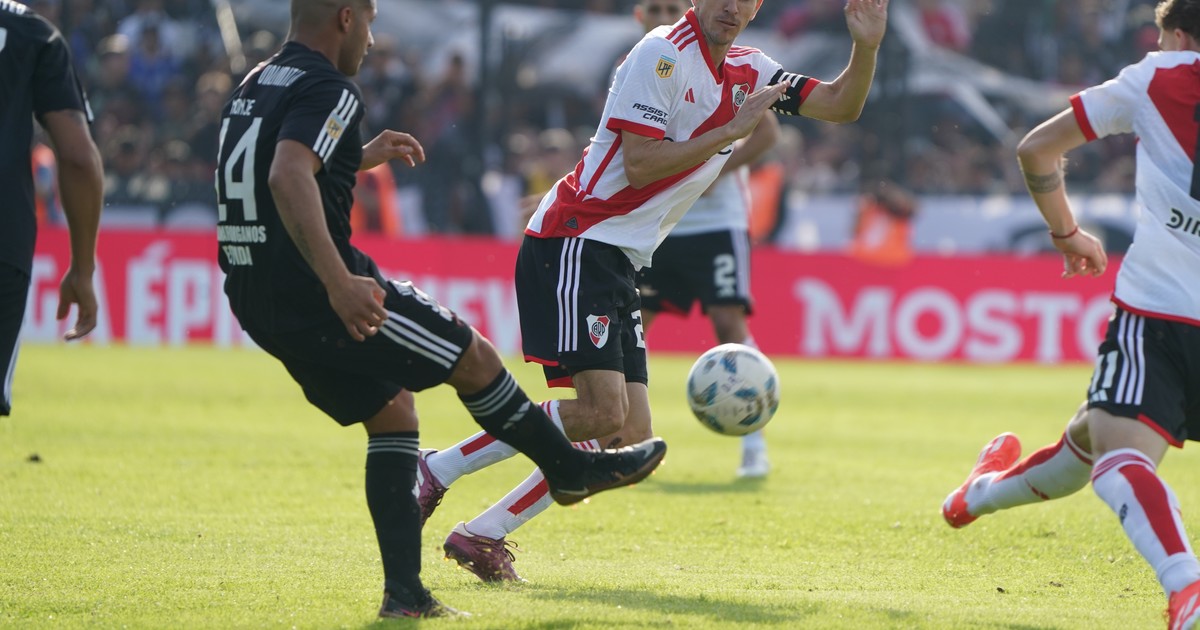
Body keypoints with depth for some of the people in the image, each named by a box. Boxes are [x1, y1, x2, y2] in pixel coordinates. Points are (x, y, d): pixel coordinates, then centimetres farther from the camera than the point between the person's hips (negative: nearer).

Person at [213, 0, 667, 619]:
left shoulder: (253, 86, 16)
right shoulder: (326, 90, -14)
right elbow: (288, 178, -31)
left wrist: (359, 157, 37)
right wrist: (339, 283, -37)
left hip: (258, 305, 10)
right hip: (314, 291, -10)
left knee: (391, 411, 16)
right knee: (473, 358, 6)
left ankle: (404, 591, 8)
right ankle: (571, 469, 23)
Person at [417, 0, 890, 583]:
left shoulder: (747, 72, 15)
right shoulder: (662, 54, -11)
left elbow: (840, 107, 16)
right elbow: (640, 165, -17)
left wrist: (867, 47, -2)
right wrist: (730, 130, -16)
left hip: (620, 265, 9)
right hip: (574, 245, -9)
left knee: (630, 437, 1)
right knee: (601, 411, -23)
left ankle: (483, 535, 2)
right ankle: (436, 470, -10)